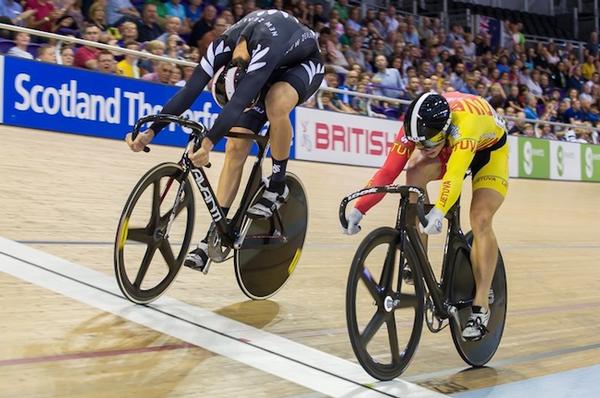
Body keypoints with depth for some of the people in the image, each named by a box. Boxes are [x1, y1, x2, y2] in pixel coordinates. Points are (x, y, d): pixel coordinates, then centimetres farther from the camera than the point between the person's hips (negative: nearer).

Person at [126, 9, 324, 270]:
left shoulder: (267, 45, -43)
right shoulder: (222, 47, -27)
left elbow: (240, 100, -52)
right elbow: (189, 91, -27)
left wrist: (208, 142, -60)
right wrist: (150, 132, -35)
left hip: (303, 64, -5)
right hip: (270, 69, 5)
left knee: (276, 104, -40)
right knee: (236, 147, -10)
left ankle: (277, 185, -17)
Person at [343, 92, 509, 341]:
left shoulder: (465, 119, -44)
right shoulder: (415, 127, -29)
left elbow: (455, 174, -57)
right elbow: (387, 172, -29)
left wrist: (439, 212, -71)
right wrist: (358, 210, -36)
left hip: (489, 148, -4)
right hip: (449, 146, 4)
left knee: (480, 221, -22)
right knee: (415, 173, -26)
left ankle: (481, 307, -13)